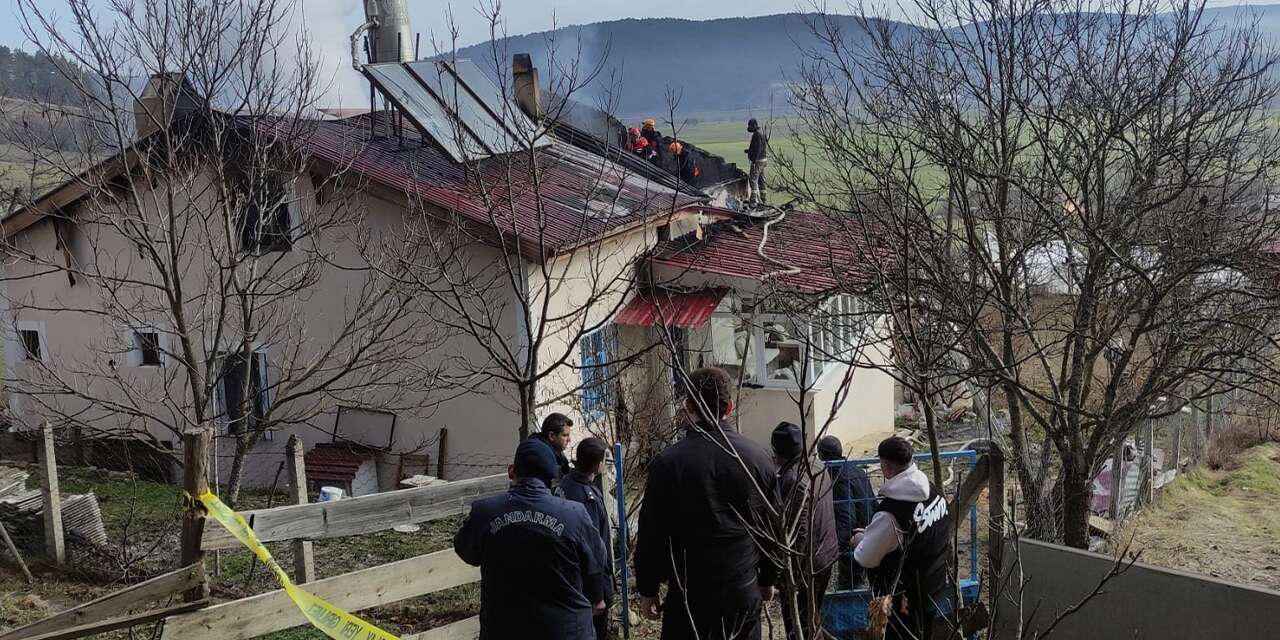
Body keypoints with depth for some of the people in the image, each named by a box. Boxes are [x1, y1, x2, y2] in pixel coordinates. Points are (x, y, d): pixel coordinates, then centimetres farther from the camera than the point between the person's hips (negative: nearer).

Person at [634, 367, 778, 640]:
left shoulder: (667, 462, -12)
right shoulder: (758, 458, -2)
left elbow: (650, 534, -8)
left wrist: (647, 590, 3)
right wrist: (767, 580, 19)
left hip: (689, 596, -3)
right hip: (745, 591, 3)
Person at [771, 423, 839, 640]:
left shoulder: (793, 479, -24)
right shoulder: (818, 470, 4)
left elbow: (799, 531, -26)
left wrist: (791, 573, -20)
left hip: (806, 563, -9)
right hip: (827, 555, 9)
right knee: (813, 613, 22)